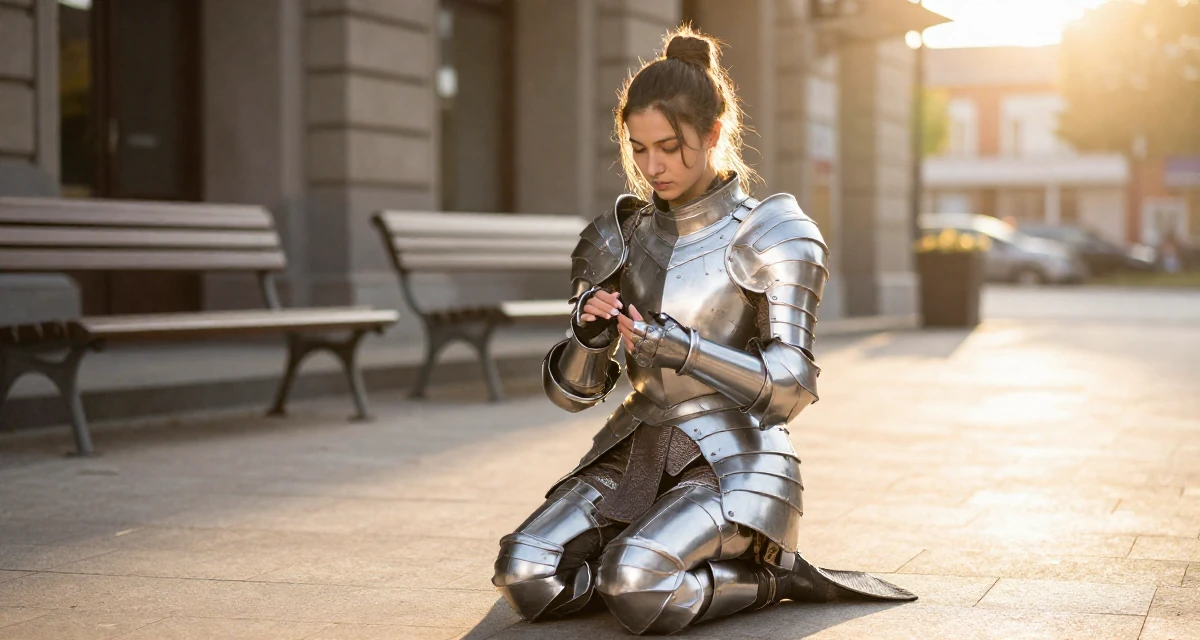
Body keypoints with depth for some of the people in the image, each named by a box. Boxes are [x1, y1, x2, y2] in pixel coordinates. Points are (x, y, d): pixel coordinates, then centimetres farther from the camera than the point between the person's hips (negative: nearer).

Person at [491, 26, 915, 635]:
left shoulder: (771, 234, -3)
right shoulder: (619, 236, 9)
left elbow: (790, 388, -12)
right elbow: (572, 391, 9)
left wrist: (682, 348, -24)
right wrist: (590, 333, -14)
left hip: (735, 463, -4)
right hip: (633, 454, 5)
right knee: (524, 576, -21)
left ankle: (767, 575, -3)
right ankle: (654, 562, 4)